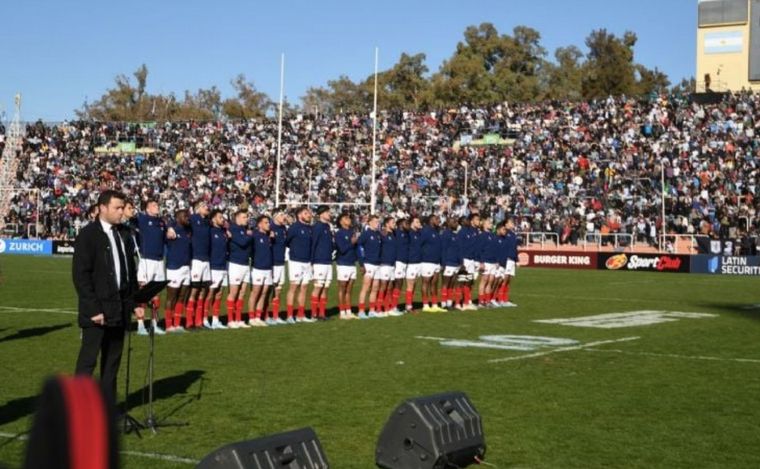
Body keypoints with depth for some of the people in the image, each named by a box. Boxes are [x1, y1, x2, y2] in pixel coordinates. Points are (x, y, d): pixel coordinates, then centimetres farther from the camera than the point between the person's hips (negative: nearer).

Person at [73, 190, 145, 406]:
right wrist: (93, 309, -16)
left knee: (112, 361, 10)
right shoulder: (88, 235, -8)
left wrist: (135, 303, 7)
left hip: (119, 310, 6)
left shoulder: (123, 235, 12)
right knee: (88, 360, -3)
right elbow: (80, 275, -12)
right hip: (97, 311, -6)